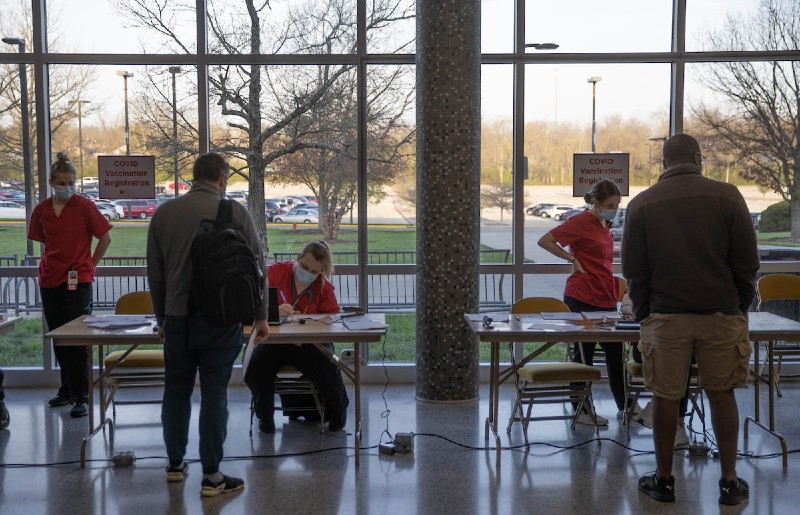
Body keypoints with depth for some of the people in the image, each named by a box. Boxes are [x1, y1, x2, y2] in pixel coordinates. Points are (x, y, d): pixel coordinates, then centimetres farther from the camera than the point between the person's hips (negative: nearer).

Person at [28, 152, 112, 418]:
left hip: (77, 280, -5)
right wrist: (52, 265, 11)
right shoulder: (42, 210, 7)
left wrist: (90, 264, 0)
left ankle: (81, 396, -4)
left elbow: (105, 238, -1)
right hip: (49, 280, 5)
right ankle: (67, 389, 26)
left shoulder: (84, 206, -5)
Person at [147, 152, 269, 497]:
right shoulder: (234, 212, -4)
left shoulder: (164, 213, 5)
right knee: (214, 394, 1)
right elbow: (255, 266, -3)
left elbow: (154, 273, 10)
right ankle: (212, 476, 5)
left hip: (177, 317, 3)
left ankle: (175, 464, 27)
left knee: (176, 391, 15)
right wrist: (261, 316, 5)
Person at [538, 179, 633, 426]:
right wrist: (573, 260, -16)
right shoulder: (581, 222, -12)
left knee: (615, 352, 13)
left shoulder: (604, 224, 13)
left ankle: (624, 406, 24)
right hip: (582, 298, -8)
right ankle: (582, 411, 12)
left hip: (605, 298, 8)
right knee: (584, 353, 1)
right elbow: (545, 241, -15)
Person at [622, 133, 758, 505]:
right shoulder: (727, 196, -1)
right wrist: (742, 306, 12)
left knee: (665, 397, 7)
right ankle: (730, 481, 17)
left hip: (665, 316, 0)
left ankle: (663, 479, 16)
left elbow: (632, 269, 2)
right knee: (721, 395, 11)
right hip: (722, 314, 1)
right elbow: (747, 261, 0)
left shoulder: (642, 204, 0)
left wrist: (643, 313, 12)